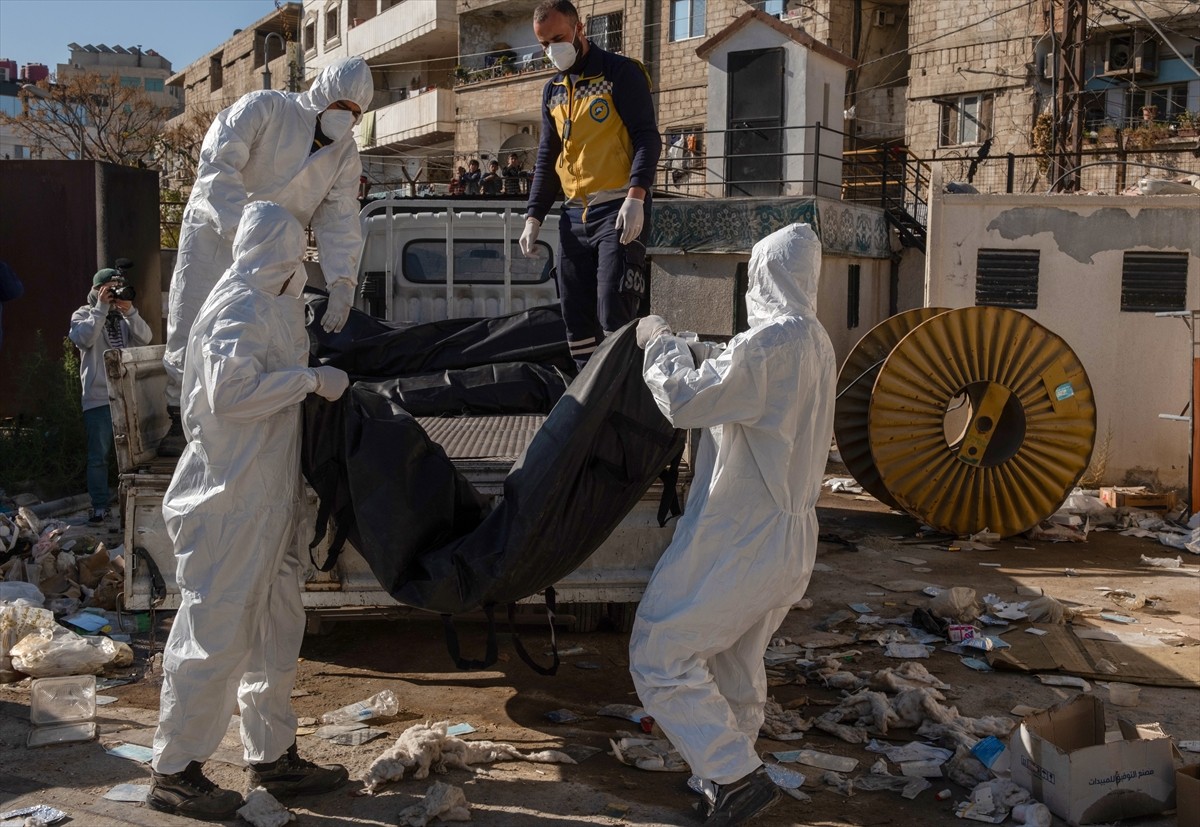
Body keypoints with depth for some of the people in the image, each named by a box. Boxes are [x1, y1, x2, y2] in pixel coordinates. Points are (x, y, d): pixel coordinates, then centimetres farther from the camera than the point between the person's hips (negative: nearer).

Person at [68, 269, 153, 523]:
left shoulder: (125, 316, 12)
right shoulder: (83, 315, 2)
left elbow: (145, 338, -5)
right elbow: (84, 339, -19)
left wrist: (129, 311, -18)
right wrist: (101, 308, -18)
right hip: (98, 398, -3)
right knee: (98, 456, -1)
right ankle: (99, 506, 6)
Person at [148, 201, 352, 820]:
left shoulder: (269, 306, 16)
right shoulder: (240, 306, -14)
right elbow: (229, 390, -27)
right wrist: (310, 379, -20)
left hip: (267, 500, 10)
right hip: (230, 502, -10)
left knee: (276, 629, 14)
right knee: (216, 630, -3)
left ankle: (273, 757, 24)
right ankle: (174, 770, 10)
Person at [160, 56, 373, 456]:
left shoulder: (346, 155, 0)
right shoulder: (265, 108, -16)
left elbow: (339, 220, -5)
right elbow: (218, 164, -25)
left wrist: (342, 283, -21)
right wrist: (243, 229, -38)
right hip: (215, 232, -4)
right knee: (193, 323, -4)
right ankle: (180, 417, 8)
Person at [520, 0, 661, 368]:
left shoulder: (621, 73, -3)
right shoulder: (552, 90, 17)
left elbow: (647, 137, -9)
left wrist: (636, 197, -22)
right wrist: (534, 216, 13)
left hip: (618, 211, -7)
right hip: (574, 214, 7)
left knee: (614, 315, -13)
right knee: (576, 319, 5)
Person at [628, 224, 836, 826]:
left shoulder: (775, 339, -20)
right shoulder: (814, 341, 12)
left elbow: (687, 401, -21)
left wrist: (661, 342, -5)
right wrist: (702, 360, 15)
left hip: (740, 538, -10)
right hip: (788, 534, 10)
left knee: (660, 652, -3)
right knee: (735, 667, 20)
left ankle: (737, 776, -3)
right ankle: (730, 774, 31)